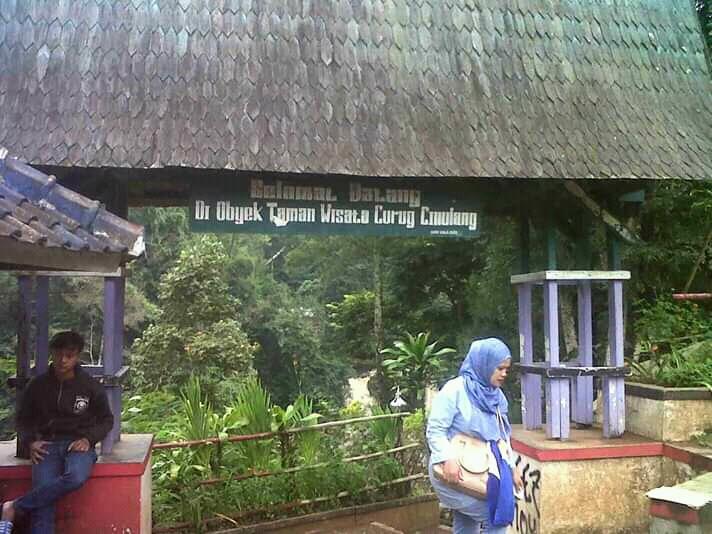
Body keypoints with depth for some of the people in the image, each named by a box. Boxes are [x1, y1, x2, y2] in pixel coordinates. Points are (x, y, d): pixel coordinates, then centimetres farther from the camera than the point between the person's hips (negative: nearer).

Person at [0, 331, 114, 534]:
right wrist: (31, 441, -2)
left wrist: (88, 439, -7)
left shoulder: (91, 386, 1)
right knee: (43, 502, -24)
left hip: (79, 444, -1)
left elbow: (106, 420, 10)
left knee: (76, 477, -35)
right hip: (48, 445, 1)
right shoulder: (38, 385, 5)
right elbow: (23, 419, 18)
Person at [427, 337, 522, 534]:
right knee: (497, 516, -13)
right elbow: (435, 430, -15)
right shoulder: (454, 390, -13)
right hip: (456, 473, -7)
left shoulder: (497, 396, 10)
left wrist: (511, 467, 15)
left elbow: (503, 436, 19)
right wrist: (447, 459, -28)